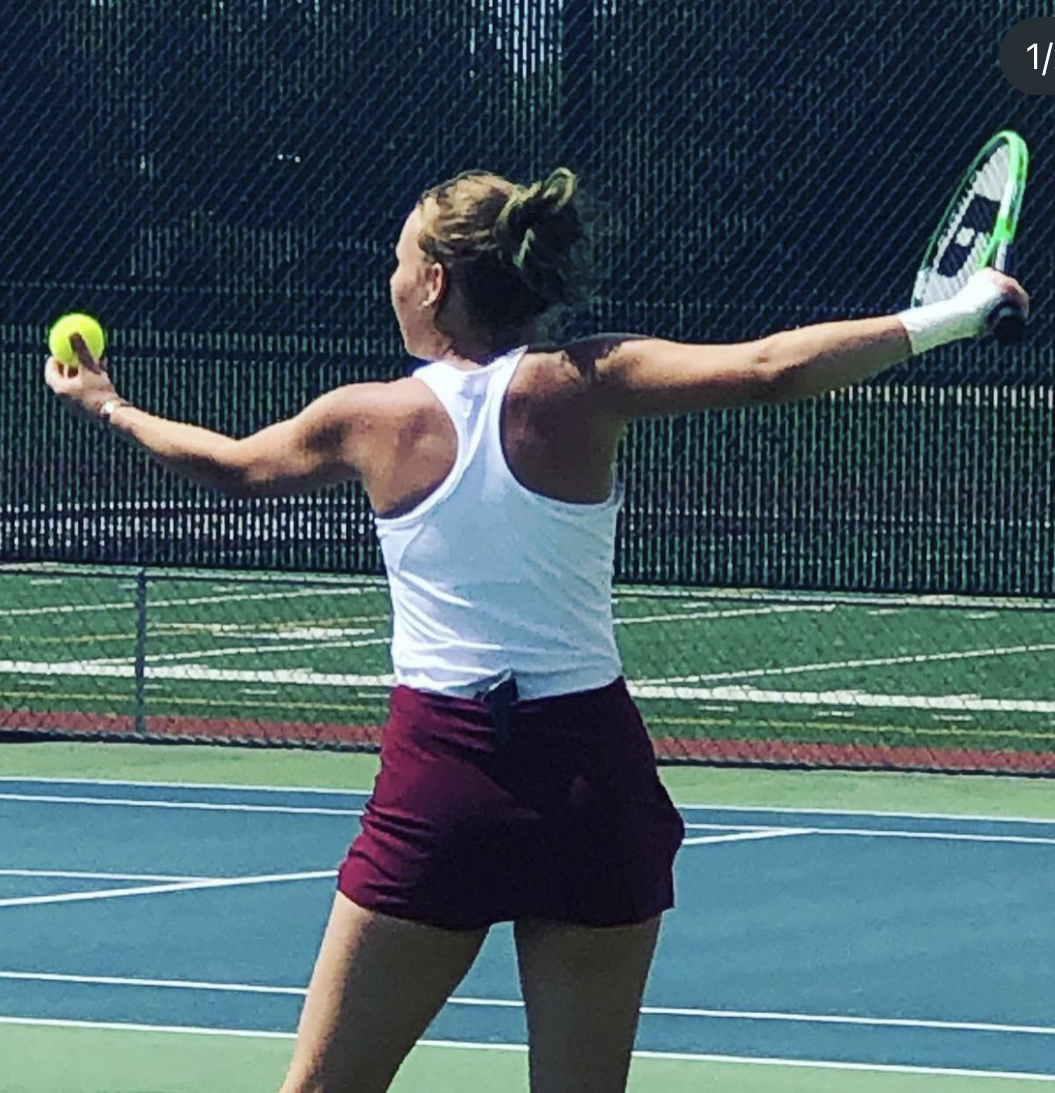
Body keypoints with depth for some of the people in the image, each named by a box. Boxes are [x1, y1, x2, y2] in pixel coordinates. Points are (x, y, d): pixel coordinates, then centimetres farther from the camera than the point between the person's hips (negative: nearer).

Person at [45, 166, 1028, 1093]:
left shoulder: (368, 419, 1)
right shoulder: (582, 388, -4)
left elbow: (233, 464, 21)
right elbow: (764, 372, -14)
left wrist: (107, 407, 39)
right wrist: (944, 318, -9)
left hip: (438, 777, -1)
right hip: (594, 772, 1)